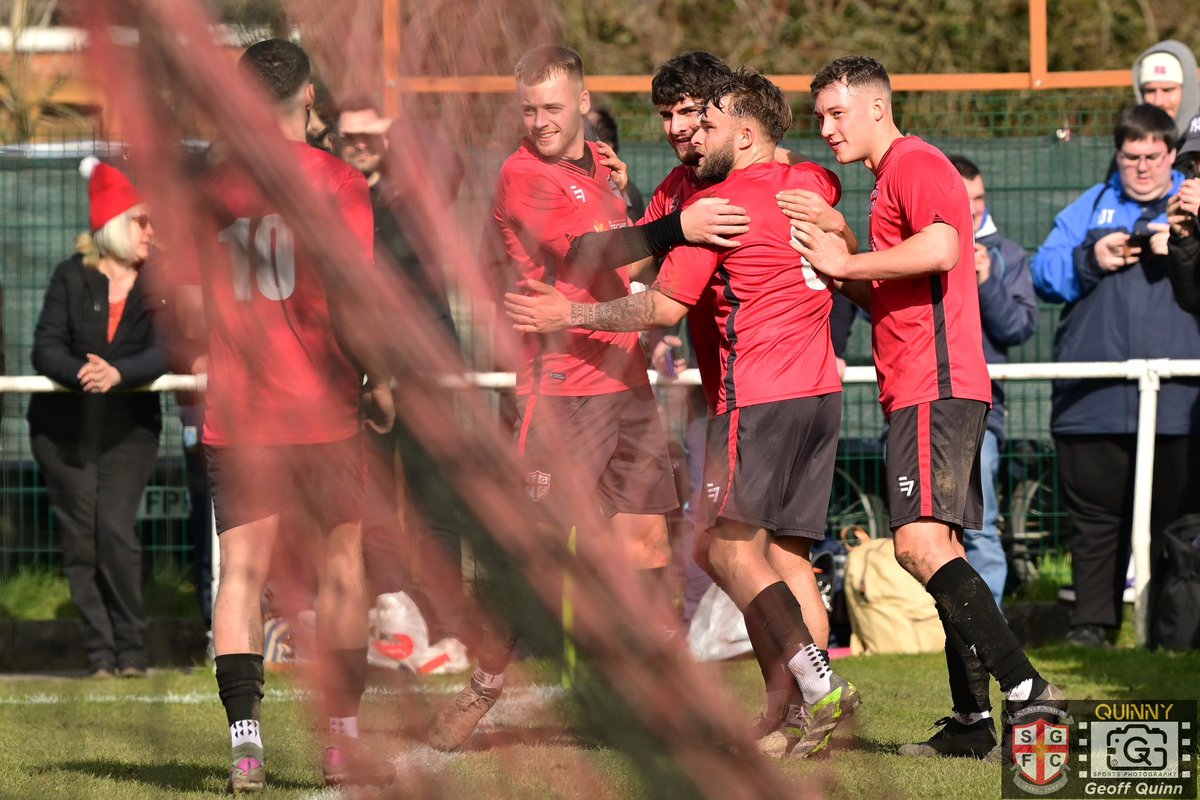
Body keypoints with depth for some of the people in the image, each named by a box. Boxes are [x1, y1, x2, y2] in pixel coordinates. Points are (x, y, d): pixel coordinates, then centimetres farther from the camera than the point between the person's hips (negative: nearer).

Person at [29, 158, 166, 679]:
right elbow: (46, 347, -8)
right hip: (65, 426, 1)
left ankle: (131, 651, -5)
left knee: (116, 530, -14)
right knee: (80, 537, -3)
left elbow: (160, 353, -11)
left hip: (128, 427, -1)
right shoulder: (72, 278, 1)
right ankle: (100, 653, 2)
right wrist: (79, 373, -29)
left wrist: (118, 373, -30)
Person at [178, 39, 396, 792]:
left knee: (242, 570, 1)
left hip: (235, 411, 2)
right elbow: (349, 298, -12)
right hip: (320, 405, -2)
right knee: (342, 566, 8)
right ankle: (344, 740, 10)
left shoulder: (212, 187, 4)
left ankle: (247, 743, -10)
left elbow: (190, 301, 7)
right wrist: (379, 379, 0)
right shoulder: (335, 181, -6)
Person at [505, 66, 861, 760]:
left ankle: (820, 688, -17)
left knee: (729, 548, -8)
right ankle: (804, 719, 0)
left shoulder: (719, 203, -8)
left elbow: (665, 306, -8)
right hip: (819, 388, 8)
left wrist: (571, 314, 1)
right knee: (787, 554, 7)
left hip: (758, 395, -8)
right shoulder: (811, 186, 13)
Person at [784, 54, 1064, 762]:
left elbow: (939, 250, -24)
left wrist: (846, 263, -14)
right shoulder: (895, 178, 26)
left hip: (936, 386, -11)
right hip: (926, 389, 11)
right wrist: (835, 269, 16)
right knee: (941, 550, 9)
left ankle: (1027, 689, -27)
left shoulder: (916, 164, -6)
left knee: (920, 542, -21)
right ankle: (973, 721, 8)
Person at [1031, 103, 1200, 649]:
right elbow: (1045, 274, 11)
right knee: (1094, 514, 3)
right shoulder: (1088, 208, 18)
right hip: (1092, 396, 2)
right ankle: (1092, 620, 9)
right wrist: (1090, 260, -6)